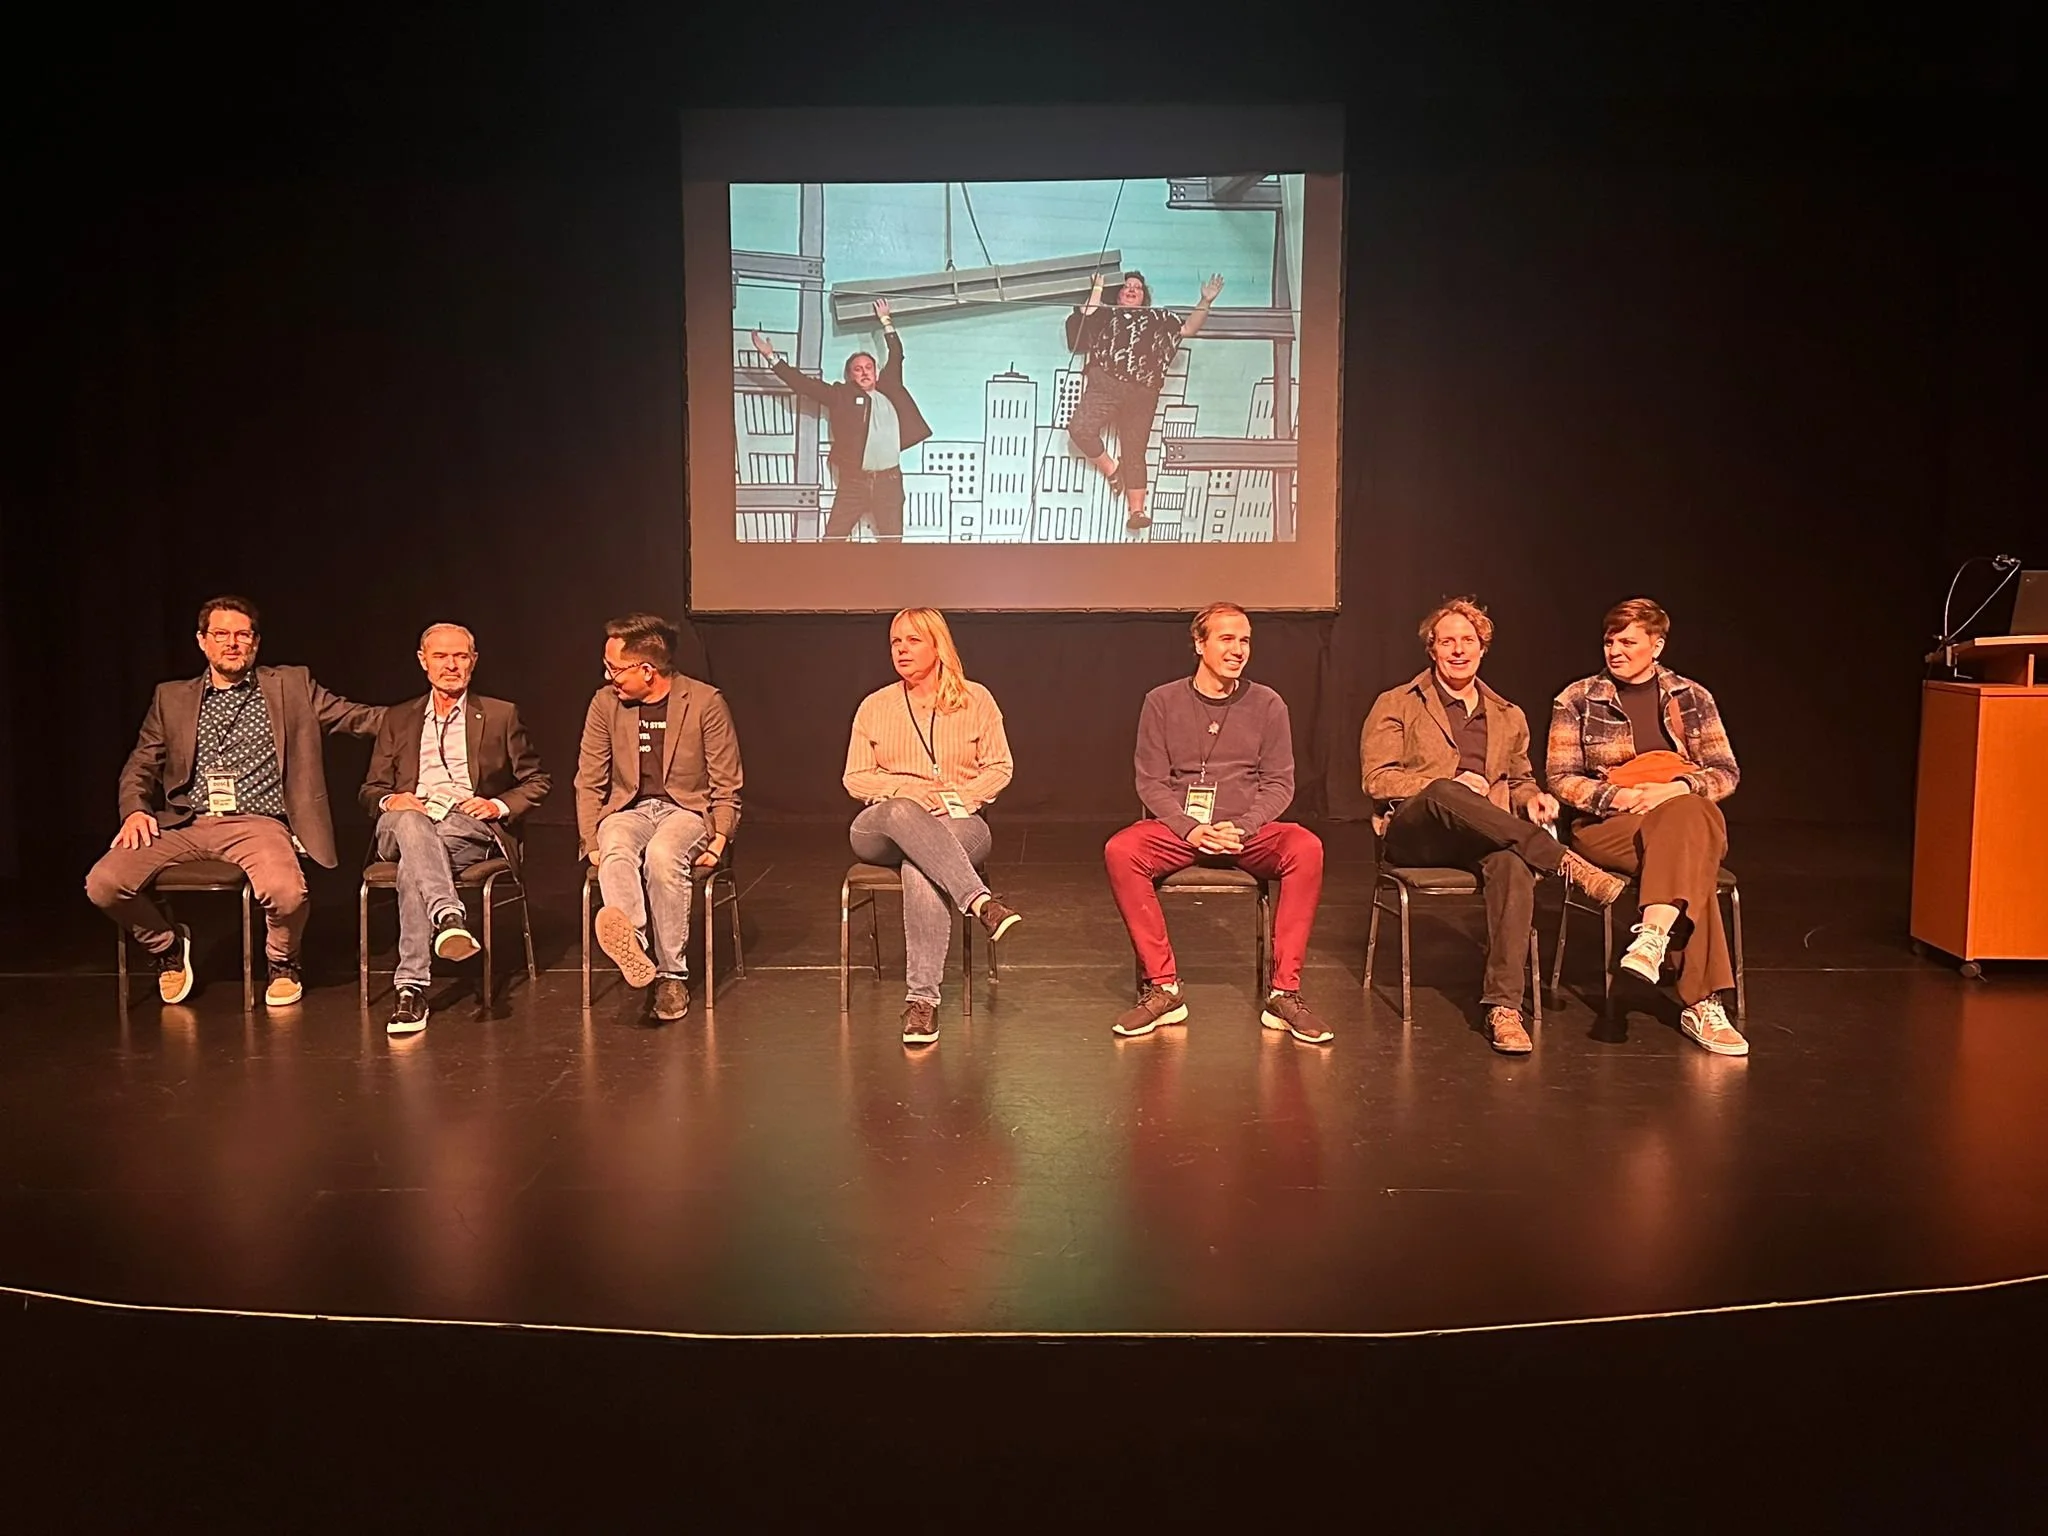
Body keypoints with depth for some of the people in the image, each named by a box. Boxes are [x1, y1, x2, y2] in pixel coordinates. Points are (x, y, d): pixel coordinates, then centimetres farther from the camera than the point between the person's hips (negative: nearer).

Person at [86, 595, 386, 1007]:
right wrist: (135, 810, -4)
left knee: (286, 892, -33)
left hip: (256, 823, -3)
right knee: (103, 884, -19)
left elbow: (356, 716, 9)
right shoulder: (172, 698, 17)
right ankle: (169, 946, 12)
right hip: (184, 823, 3)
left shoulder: (291, 686, 12)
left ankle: (282, 962, 3)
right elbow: (141, 764, 15)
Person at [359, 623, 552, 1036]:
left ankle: (412, 987, -42)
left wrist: (500, 805, -4)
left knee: (413, 864, -36)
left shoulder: (501, 715, 18)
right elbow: (370, 791, 21)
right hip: (405, 825, 1)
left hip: (471, 828, -1)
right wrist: (390, 800, -5)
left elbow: (537, 781, 16)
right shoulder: (399, 720, 23)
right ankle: (448, 916, -57)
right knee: (410, 820, -39)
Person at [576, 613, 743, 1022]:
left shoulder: (705, 702, -4)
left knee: (662, 856, -36)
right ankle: (633, 944, -60)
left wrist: (721, 838, -11)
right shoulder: (605, 703, 4)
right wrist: (591, 843, -3)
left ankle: (672, 975, -27)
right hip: (628, 809, 2)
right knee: (616, 850, -34)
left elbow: (726, 785, 1)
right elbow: (589, 782, 9)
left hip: (687, 809, -2)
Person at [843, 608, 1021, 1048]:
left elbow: (999, 768, 8)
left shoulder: (975, 700, 9)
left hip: (958, 824, -1)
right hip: (881, 829, 2)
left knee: (920, 868, -38)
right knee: (902, 812, -39)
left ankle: (922, 999, -39)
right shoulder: (875, 707, 12)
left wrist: (958, 796, -9)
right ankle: (980, 901, -50)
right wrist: (908, 789, -9)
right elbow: (855, 778, 9)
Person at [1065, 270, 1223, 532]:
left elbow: (1188, 327, 16)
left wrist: (1205, 302, 4)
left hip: (1142, 393, 1)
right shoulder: (1106, 314, 21)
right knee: (1081, 428, -25)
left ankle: (1136, 511, 2)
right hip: (1105, 384, -1)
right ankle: (1111, 469, 0)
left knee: (1134, 453, 0)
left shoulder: (1158, 318, 25)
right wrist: (1096, 291, 6)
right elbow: (1084, 320, 4)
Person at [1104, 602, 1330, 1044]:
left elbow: (1279, 784, 3)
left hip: (1249, 831, 0)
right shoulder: (1162, 702, 5)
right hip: (1178, 829, 0)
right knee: (1120, 851, -30)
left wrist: (1241, 828, -14)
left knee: (1306, 849, -32)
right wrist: (1190, 828, -15)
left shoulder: (1267, 705, 6)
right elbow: (1151, 782, 2)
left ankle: (1284, 993, -23)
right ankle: (1163, 989, -21)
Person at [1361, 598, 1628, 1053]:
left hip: (1483, 839, 2)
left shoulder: (1509, 717, 26)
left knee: (1512, 864, -37)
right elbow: (1377, 779, 2)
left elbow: (1519, 781, 31)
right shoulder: (1397, 705, 13)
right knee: (1444, 794, -40)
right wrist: (1449, 785, -12)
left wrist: (1532, 797, 4)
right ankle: (1567, 863, -37)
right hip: (1412, 832, -2)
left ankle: (1504, 1007, -44)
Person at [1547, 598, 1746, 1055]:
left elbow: (1726, 773, 6)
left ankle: (1652, 938, -53)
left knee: (1686, 816, -40)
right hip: (1607, 825, -1)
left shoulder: (1692, 698, 11)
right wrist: (1617, 796, -16)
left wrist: (1677, 789, -15)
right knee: (1689, 862, -36)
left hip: (1689, 816, 2)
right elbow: (1561, 779, 3)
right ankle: (1702, 1003, -42)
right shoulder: (1576, 700, 7)